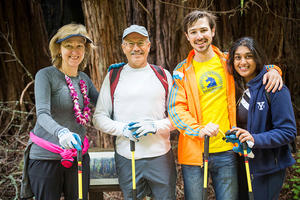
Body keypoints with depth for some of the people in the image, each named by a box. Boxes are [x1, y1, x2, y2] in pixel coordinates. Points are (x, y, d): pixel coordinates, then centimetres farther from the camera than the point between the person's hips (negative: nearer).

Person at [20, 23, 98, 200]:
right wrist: (61, 132, -42)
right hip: (45, 158, -5)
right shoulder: (46, 76, -9)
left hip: (78, 156, 5)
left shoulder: (84, 79, 10)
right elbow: (42, 114, -22)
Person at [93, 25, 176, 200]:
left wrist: (155, 126, -11)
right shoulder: (113, 77, 7)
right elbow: (99, 117, 6)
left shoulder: (163, 75, 8)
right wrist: (122, 129, -12)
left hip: (160, 155, 1)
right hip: (126, 158, 0)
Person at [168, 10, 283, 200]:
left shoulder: (228, 62, 5)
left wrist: (272, 70, -3)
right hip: (193, 152, -1)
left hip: (226, 151, 1)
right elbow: (175, 109, -5)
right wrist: (199, 129, -23)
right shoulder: (182, 71, 2)